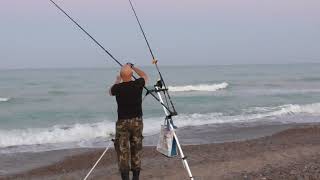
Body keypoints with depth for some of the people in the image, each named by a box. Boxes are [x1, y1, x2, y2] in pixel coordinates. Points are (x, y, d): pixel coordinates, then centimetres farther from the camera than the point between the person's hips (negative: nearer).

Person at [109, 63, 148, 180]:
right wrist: (133, 67, 29)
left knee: (122, 151, 1)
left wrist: (117, 81, 33)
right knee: (136, 150, 11)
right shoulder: (138, 84, -6)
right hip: (137, 121, 2)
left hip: (122, 122, -2)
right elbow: (145, 76, 19)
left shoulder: (118, 88, -10)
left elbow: (110, 92, 17)